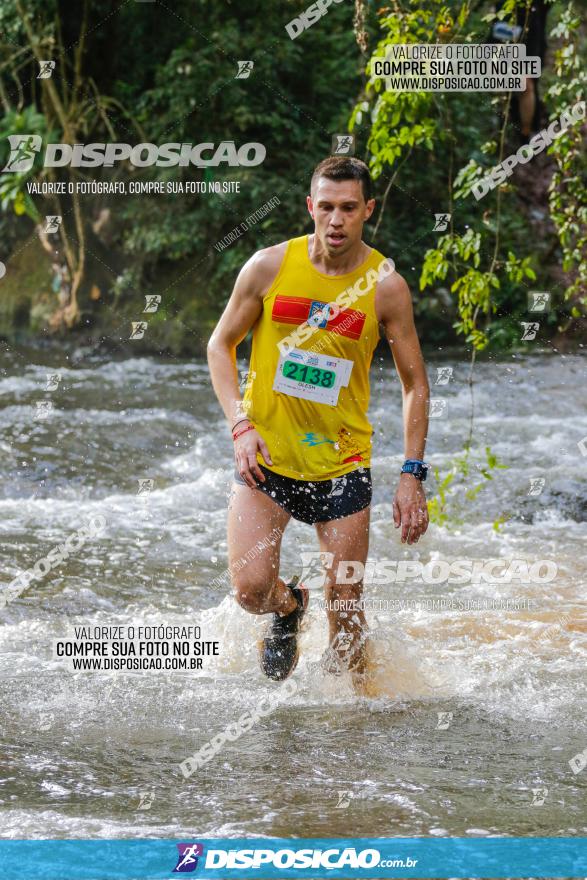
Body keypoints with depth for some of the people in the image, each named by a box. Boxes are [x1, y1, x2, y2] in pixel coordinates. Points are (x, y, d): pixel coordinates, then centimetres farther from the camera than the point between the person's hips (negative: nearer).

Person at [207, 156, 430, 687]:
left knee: (346, 611, 0)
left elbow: (415, 381, 3)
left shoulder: (386, 287, -6)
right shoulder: (270, 267, -7)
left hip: (342, 463, 0)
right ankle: (289, 608, 22)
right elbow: (221, 346, 5)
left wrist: (413, 474, -5)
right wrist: (241, 424, -9)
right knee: (252, 588, -14)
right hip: (265, 457, 0)